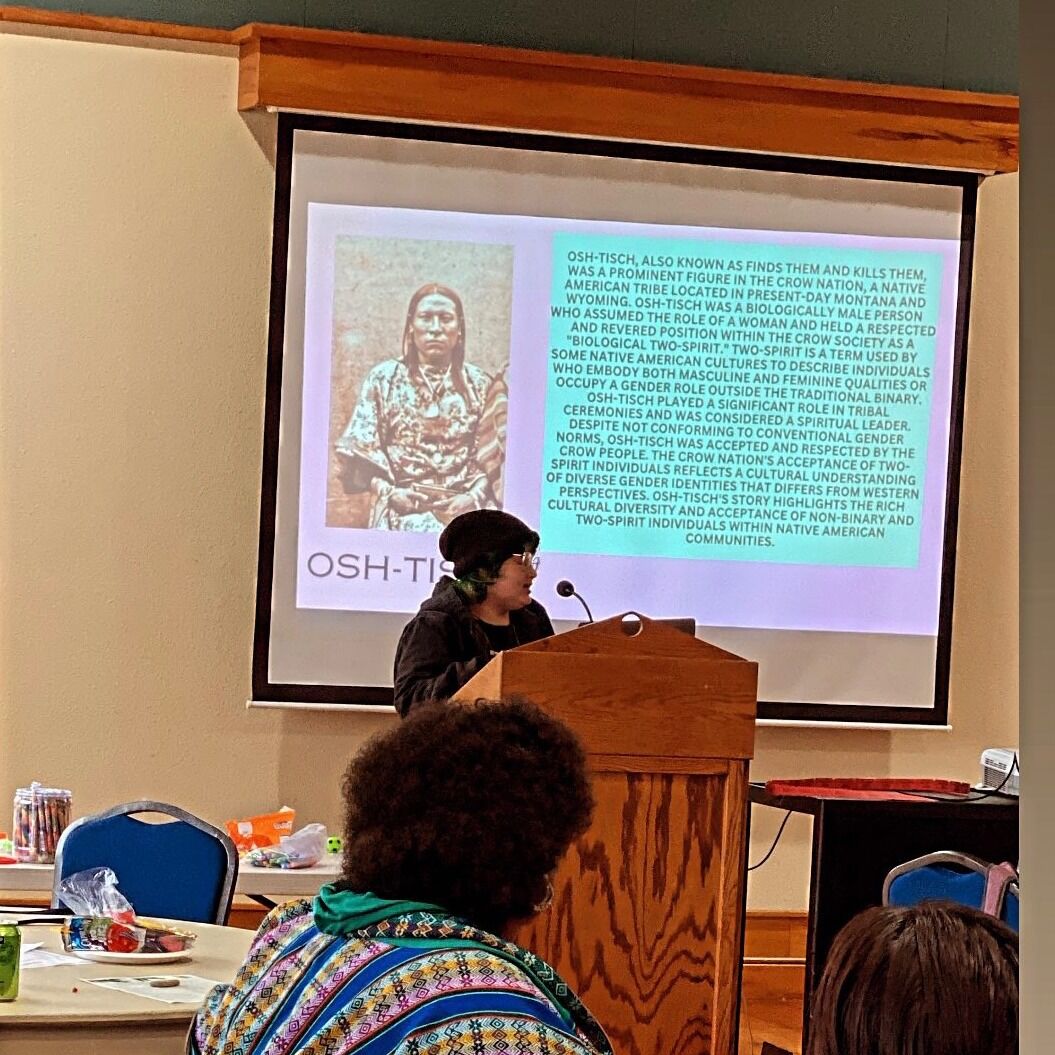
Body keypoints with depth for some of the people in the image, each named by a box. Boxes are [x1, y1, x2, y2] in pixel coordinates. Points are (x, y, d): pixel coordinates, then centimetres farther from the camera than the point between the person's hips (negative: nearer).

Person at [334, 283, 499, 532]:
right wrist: (389, 492, -9)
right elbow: (359, 452, 6)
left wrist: (473, 497, -9)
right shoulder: (384, 378, 9)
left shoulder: (479, 384, 12)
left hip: (464, 506, 1)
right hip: (405, 510, -1)